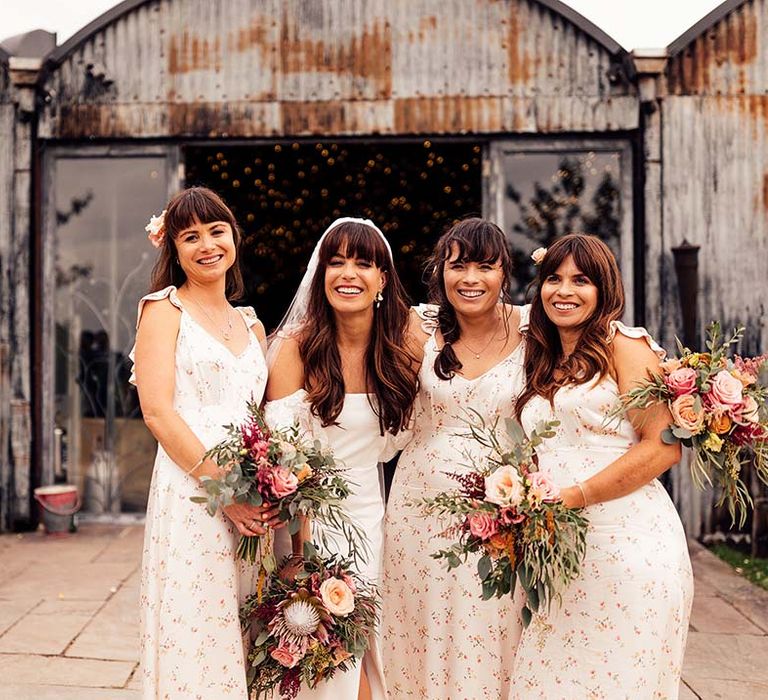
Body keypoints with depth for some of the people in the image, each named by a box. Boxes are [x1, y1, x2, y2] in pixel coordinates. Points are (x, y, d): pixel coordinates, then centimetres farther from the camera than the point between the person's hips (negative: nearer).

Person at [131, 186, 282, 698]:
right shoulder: (164, 309, 2)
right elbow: (158, 411, -9)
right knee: (197, 641, -3)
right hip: (191, 493, -5)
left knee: (246, 640, 9)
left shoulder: (251, 324, 17)